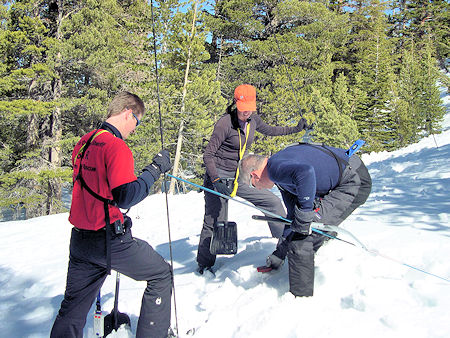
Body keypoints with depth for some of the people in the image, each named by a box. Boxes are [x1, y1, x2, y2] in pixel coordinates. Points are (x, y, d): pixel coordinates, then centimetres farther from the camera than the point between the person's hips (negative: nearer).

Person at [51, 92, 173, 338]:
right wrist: (155, 169, -16)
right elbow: (125, 197, -24)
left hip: (80, 241, 8)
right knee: (162, 275, 11)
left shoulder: (84, 142, 10)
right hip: (109, 240, -8)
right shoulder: (116, 146, -16)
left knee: (72, 308, 20)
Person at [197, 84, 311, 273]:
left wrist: (295, 129, 26)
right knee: (213, 224, 0)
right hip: (219, 177, -6)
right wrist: (216, 180, -29)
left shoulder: (252, 119, 2)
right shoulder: (225, 123, -18)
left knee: (274, 203, 1)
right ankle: (204, 265, 20)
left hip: (240, 179, 6)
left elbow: (269, 130, 24)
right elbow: (208, 154, -17)